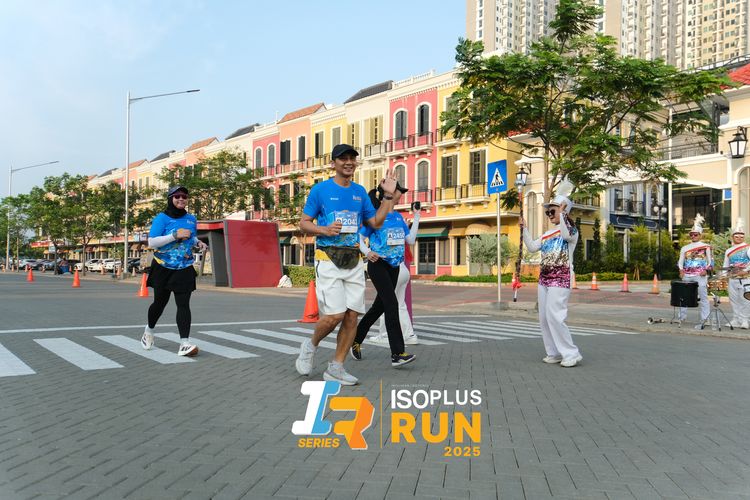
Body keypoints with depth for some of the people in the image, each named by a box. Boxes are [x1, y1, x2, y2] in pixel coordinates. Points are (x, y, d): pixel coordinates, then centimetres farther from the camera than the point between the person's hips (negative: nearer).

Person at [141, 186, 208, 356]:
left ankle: (184, 343, -15)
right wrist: (175, 235, -25)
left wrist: (198, 242, 2)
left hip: (184, 269, 2)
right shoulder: (162, 218, -8)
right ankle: (149, 330, 42)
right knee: (160, 302, 13)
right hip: (163, 268, -2)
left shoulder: (191, 219, 7)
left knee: (183, 304, -10)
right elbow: (151, 242, -16)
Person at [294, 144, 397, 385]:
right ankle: (311, 346, 16)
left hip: (354, 260, 5)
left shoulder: (360, 192, 14)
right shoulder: (320, 189, 0)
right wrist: (324, 230, -18)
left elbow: (376, 222, 15)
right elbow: (304, 223, 2)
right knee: (335, 315, -14)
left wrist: (388, 195, 7)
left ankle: (335, 368, 11)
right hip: (328, 259, -5)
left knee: (352, 315, 0)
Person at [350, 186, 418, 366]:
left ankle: (356, 339, 31)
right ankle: (397, 353, -17)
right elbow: (359, 238, -6)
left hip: (394, 266, 8)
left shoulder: (398, 216, 12)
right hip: (378, 264, -8)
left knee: (380, 305, 13)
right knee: (392, 304, -17)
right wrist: (367, 252, -23)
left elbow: (410, 239, 11)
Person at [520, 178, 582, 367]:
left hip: (560, 279, -8)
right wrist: (524, 229, 8)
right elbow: (532, 247, 15)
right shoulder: (548, 234, 19)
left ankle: (571, 354, -6)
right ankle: (554, 353, 16)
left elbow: (567, 234, -28)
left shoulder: (571, 229, -4)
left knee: (554, 316, -16)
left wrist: (562, 212, -25)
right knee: (544, 318, 8)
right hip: (544, 278, 9)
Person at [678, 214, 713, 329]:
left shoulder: (706, 247, 6)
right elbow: (680, 261, 14)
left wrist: (706, 270, -11)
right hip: (686, 276, 4)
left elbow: (710, 261, 5)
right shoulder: (685, 248, 14)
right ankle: (682, 317, 13)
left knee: (703, 297, -5)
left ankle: (704, 320, -3)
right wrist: (681, 270, -4)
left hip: (700, 276, -4)